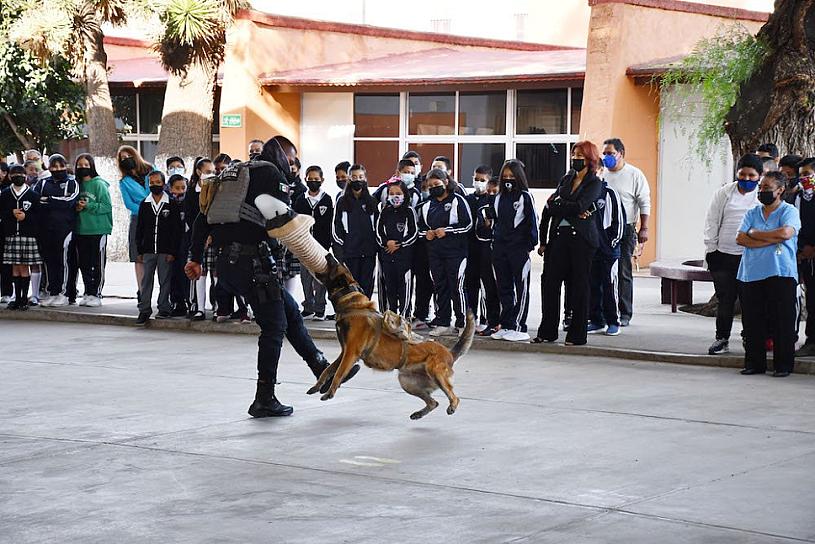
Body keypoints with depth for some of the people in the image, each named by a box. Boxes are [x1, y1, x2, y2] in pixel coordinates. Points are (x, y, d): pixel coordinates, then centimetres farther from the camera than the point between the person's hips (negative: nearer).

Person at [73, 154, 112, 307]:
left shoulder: (99, 184, -5)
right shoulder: (77, 184, 11)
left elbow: (107, 206, -9)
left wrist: (88, 206, -15)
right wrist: (76, 207, -4)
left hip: (98, 230, -6)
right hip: (81, 230, 6)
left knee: (97, 265, -3)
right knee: (84, 264, 8)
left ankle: (96, 294, 1)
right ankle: (88, 293, 16)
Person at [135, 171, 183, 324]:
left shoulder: (172, 205, 0)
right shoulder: (144, 205, 10)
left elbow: (177, 230, -1)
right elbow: (140, 229, 12)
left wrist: (173, 252, -7)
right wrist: (140, 250, 5)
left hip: (166, 252, -3)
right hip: (148, 251, 3)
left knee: (165, 281, 2)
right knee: (146, 281, 2)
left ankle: (164, 308, 10)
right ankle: (145, 310, 5)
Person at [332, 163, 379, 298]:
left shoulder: (371, 201, 10)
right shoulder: (342, 202, 5)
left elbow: (377, 224, 14)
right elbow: (337, 225, 5)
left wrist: (376, 245, 5)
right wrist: (341, 243, -4)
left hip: (369, 251, 1)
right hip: (349, 250, -1)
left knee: (366, 282, 2)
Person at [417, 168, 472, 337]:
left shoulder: (457, 201, -3)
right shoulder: (427, 205, 16)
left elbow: (467, 224, -8)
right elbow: (420, 226, 26)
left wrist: (446, 231, -13)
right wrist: (426, 233, 4)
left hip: (455, 251, -6)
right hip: (434, 252, 6)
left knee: (456, 286, -8)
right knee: (439, 287, 7)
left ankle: (462, 324, -3)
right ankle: (442, 324, 12)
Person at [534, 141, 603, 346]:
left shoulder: (595, 183, 0)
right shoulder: (567, 179, 17)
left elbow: (579, 206, -15)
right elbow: (550, 206, 7)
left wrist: (557, 203, -3)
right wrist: (573, 211, -8)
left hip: (581, 238, -5)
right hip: (560, 236, 5)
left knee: (579, 285, 0)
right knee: (550, 281, 1)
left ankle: (577, 335, 6)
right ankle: (547, 331, 9)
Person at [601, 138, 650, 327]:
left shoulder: (634, 174, 0)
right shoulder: (601, 175, 12)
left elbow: (644, 203, -1)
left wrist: (644, 229, -7)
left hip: (625, 229, -4)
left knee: (623, 272, -3)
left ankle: (624, 313, 1)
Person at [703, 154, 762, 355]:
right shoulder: (724, 193, 8)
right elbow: (712, 221, 11)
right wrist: (711, 248, 6)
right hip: (723, 255, 2)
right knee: (725, 299, 6)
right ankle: (722, 339, 13)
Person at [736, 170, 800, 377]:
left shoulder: (789, 211, 2)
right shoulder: (752, 213, 16)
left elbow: (786, 233, -17)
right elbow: (740, 238, 3)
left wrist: (755, 233, -4)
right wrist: (771, 240, -9)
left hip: (781, 274, -5)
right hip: (751, 274, 5)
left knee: (783, 321, -2)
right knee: (752, 321, 5)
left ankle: (783, 365, 4)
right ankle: (754, 362, 13)